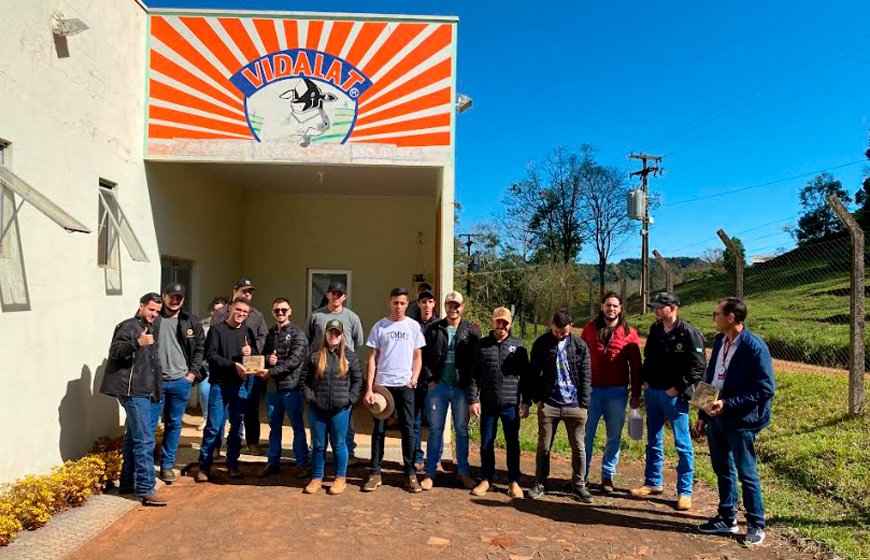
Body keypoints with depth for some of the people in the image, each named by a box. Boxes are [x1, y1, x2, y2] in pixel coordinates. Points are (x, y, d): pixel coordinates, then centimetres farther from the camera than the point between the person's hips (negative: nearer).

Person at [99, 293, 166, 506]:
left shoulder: (148, 328, 20)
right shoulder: (130, 326, -7)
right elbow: (114, 350, -21)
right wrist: (137, 343, -36)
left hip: (142, 392, 10)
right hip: (132, 391, -10)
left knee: (134, 439, 16)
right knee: (145, 440, -11)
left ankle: (128, 483, 26)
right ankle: (146, 489, -9)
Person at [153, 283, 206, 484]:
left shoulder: (191, 321, 4)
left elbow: (200, 347, 8)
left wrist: (193, 372, 0)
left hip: (181, 381, 3)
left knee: (174, 425, 11)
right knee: (149, 424, 1)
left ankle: (167, 465, 23)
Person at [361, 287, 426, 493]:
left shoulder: (413, 326, 4)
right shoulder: (379, 326, 2)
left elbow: (418, 356, 8)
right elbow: (372, 358, 2)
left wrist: (414, 379, -7)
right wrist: (369, 388, -4)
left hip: (405, 385, 0)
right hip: (382, 384, 0)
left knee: (408, 429, 3)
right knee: (379, 429, 6)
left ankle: (411, 473, 13)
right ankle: (375, 473, 15)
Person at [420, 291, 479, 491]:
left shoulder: (471, 332, 1)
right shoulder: (433, 330, 3)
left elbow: (477, 360, -2)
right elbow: (424, 356, 2)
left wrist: (470, 384, -11)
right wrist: (429, 379, -5)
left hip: (461, 388, 0)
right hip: (438, 386, 0)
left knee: (462, 430, 10)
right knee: (435, 430, 7)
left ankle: (463, 472, 21)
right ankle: (430, 473, 15)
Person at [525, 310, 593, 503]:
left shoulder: (580, 345, 0)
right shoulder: (541, 343, -1)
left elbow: (586, 377, 3)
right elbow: (533, 373, 3)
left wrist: (584, 404, -1)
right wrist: (536, 399, -1)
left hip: (574, 405, 1)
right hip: (548, 404, 0)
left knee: (579, 447, 7)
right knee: (544, 446, 7)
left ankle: (579, 485, 22)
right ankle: (540, 484, 21)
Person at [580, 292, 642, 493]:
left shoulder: (629, 333, 2)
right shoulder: (590, 329, 4)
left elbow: (635, 365, 4)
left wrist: (636, 393, 3)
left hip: (617, 391, 0)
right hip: (591, 389, 0)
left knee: (614, 436, 8)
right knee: (586, 434, 5)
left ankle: (608, 476, 22)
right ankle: (582, 475, 17)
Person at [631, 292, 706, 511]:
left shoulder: (689, 333, -14)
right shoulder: (655, 329, 7)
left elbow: (698, 366, -16)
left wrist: (678, 388, -16)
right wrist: (645, 380, 8)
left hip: (675, 395, -7)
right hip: (653, 392, 7)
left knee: (683, 444, 3)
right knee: (653, 441, 16)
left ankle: (685, 491, 14)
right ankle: (653, 483, 29)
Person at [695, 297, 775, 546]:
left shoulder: (755, 347, -17)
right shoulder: (719, 341, 7)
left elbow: (766, 389, -18)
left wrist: (727, 404, -23)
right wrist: (702, 414, 13)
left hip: (740, 421, -7)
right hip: (715, 417, 7)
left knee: (746, 474, 5)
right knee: (722, 469, 17)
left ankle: (756, 525, 22)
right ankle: (727, 518, 31)